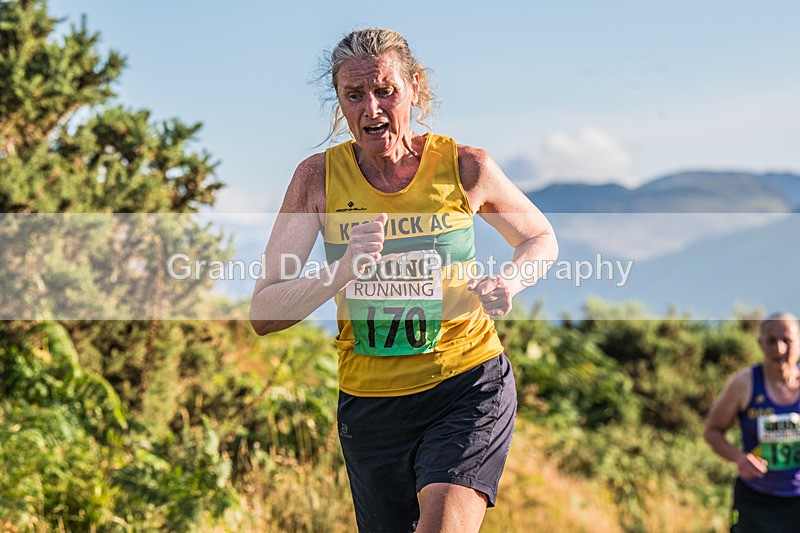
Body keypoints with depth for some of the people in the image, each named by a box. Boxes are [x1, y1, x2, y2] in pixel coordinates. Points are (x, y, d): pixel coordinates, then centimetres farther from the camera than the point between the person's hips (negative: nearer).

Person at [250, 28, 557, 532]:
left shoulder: (464, 167, -5)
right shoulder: (319, 177, -4)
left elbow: (541, 238, 14)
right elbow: (264, 315, -7)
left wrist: (509, 281, -8)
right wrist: (344, 272, -24)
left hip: (470, 384, -2)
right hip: (371, 402, 2)